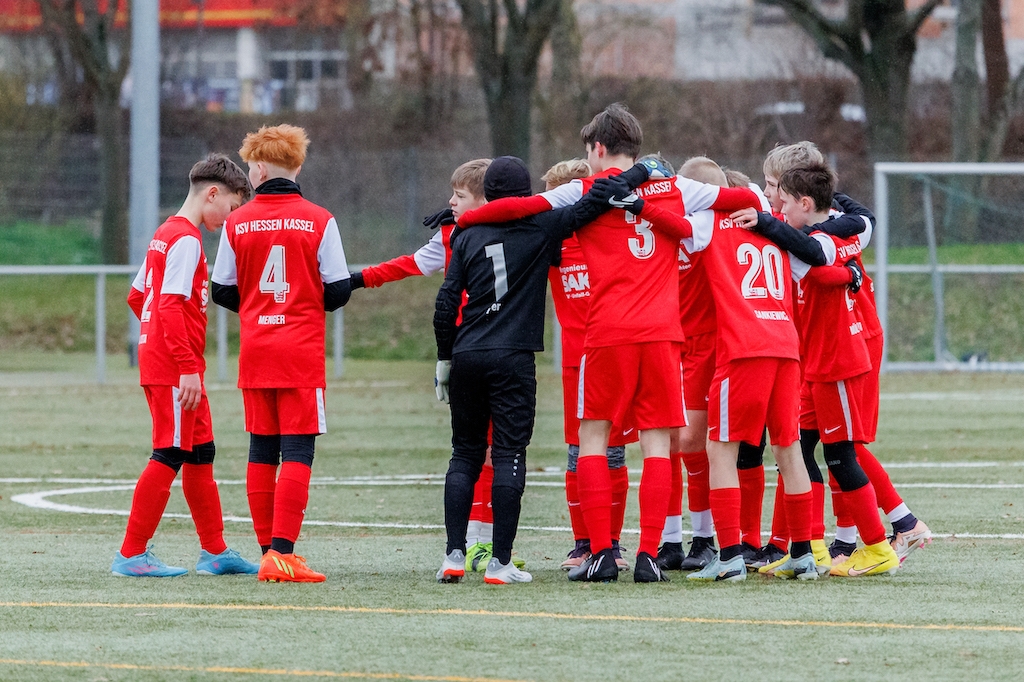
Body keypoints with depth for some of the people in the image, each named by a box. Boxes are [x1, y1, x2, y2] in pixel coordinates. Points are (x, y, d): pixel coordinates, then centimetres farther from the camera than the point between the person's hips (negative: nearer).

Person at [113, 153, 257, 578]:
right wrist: (187, 367, -24)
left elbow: (136, 297, 22)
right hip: (173, 367, -10)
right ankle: (131, 555, -6)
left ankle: (214, 552, 21)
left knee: (200, 455, 14)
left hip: (158, 361, 10)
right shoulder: (187, 240, -14)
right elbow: (171, 305, -22)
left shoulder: (166, 234, 16)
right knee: (171, 454, -7)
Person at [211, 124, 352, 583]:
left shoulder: (237, 223, 1)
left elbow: (222, 292, 5)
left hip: (254, 351, 3)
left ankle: (269, 552, 12)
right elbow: (338, 291, -4)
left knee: (261, 453, 11)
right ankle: (283, 552, -15)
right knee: (297, 453, -5)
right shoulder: (318, 221, -5)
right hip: (302, 352, -3)